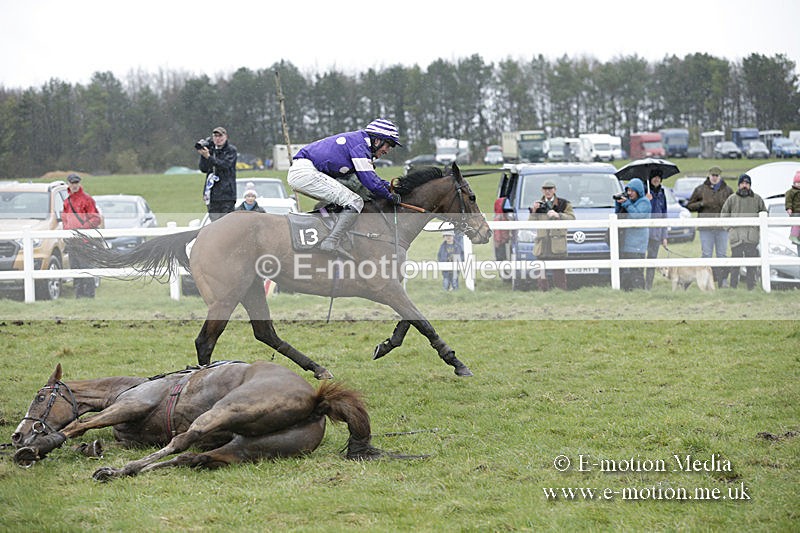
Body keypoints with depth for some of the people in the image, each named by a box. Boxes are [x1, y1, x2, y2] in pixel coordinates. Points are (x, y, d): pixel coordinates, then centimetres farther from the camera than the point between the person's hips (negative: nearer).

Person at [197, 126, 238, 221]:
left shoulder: (231, 150, 1)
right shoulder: (211, 150, 14)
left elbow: (225, 165, -15)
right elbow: (203, 169, 6)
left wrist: (208, 157, -22)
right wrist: (203, 155, -8)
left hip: (226, 193, -5)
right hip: (213, 195, 5)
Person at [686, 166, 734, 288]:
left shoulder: (727, 190, 9)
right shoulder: (700, 189, 7)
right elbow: (689, 205, 10)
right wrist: (701, 204, -8)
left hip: (722, 227, 1)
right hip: (706, 227, -1)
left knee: (722, 254, 2)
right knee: (706, 254, -1)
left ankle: (723, 280, 5)